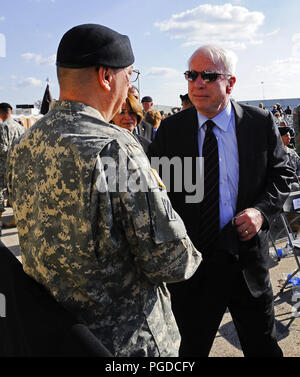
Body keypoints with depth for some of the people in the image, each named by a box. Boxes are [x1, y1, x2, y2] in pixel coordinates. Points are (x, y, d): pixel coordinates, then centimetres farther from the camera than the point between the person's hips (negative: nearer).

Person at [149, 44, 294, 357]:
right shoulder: (171, 129, -2)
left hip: (247, 258, 1)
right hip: (190, 261, 0)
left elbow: (281, 174, 5)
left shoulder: (261, 123, -2)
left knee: (263, 347, 21)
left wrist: (262, 209, -13)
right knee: (191, 348, 19)